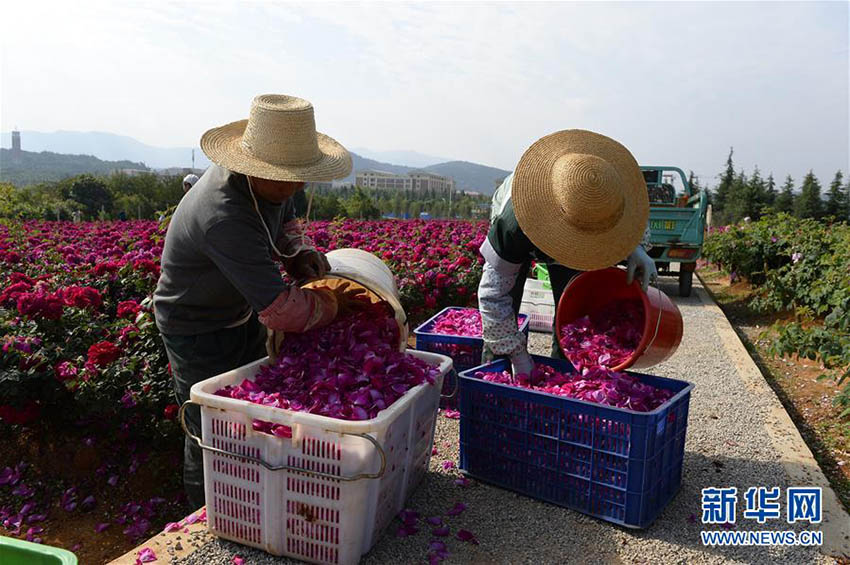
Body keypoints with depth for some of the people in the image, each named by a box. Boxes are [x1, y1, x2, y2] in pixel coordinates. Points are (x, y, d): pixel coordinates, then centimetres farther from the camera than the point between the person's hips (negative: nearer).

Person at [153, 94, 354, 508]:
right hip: (198, 330, -9)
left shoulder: (269, 180, -13)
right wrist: (334, 302, -23)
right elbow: (282, 310, -41)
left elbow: (284, 223, 10)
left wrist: (298, 252, -12)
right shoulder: (224, 216, -40)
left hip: (244, 314, 9)